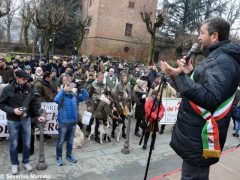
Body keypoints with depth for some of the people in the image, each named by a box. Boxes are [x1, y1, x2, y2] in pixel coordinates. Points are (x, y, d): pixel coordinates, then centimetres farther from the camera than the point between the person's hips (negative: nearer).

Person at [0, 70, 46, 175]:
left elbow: (33, 104, 2)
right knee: (14, 144, 12)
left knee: (27, 143, 12)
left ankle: (26, 162, 32)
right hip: (13, 121, -2)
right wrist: (12, 110, -20)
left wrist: (38, 116, -7)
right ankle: (14, 164, 31)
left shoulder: (29, 89, -3)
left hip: (26, 120, 3)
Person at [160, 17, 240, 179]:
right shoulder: (217, 58, 15)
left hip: (199, 139, -10)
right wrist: (189, 74, 8)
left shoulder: (223, 60, -18)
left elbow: (210, 98, -32)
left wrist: (179, 76, -33)